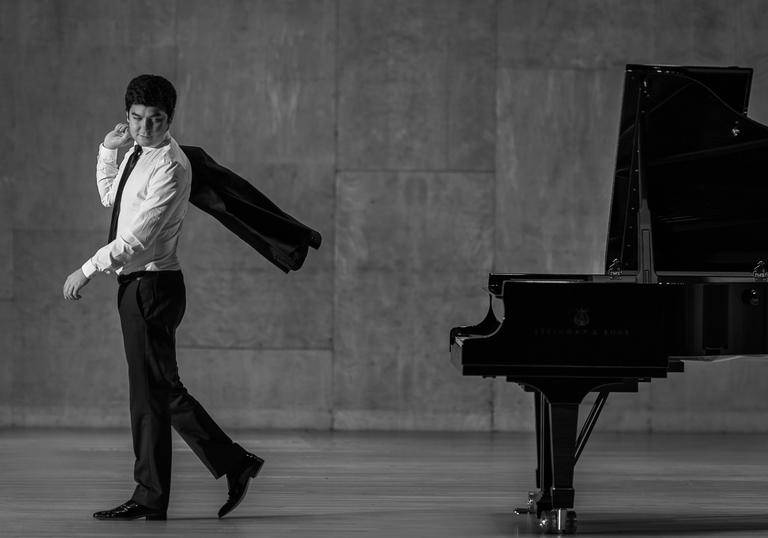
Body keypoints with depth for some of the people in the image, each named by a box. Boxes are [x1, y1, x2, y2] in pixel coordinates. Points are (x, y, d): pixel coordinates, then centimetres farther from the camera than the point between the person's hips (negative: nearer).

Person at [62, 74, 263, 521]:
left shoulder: (170, 166, -17)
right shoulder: (138, 153, 12)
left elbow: (137, 237, -21)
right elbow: (109, 196, 31)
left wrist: (87, 271, -16)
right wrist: (109, 149, 16)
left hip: (152, 284, -9)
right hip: (136, 283, 9)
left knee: (153, 391, -4)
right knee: (162, 389, 11)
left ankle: (151, 499, 4)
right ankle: (235, 465, 16)